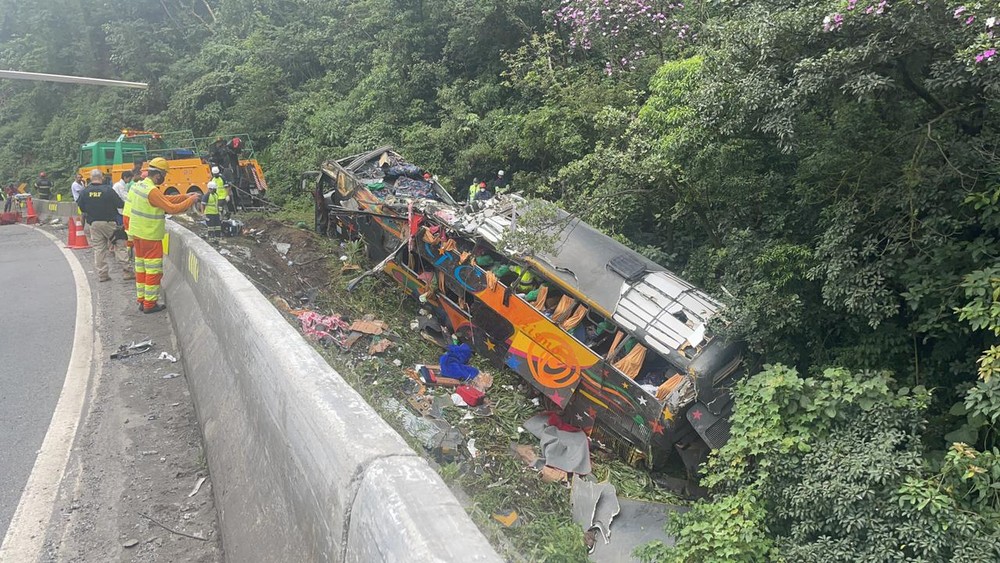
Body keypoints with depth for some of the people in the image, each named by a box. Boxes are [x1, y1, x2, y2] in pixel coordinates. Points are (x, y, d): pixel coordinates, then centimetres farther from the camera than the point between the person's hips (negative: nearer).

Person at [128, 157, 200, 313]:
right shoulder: (152, 191, -23)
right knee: (153, 270, 0)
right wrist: (191, 200, -11)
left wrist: (185, 196, 7)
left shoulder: (137, 186, 8)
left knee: (141, 268, 15)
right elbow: (171, 208, -22)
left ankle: (142, 300, 23)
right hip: (151, 237, -9)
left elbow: (165, 199, 10)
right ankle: (150, 303, 6)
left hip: (137, 234, 9)